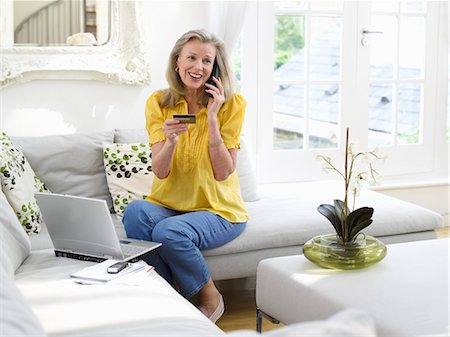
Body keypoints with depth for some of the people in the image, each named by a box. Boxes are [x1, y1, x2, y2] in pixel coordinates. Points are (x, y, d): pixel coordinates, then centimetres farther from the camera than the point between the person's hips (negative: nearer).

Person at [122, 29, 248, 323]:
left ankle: (211, 299, -3)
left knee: (170, 232, -31)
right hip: (168, 205, 3)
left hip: (218, 210, -2)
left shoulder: (232, 104, -7)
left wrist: (212, 119, -19)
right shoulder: (159, 103, 0)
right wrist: (170, 140, -28)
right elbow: (160, 171, -7)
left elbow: (223, 173, -11)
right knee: (136, 211, -30)